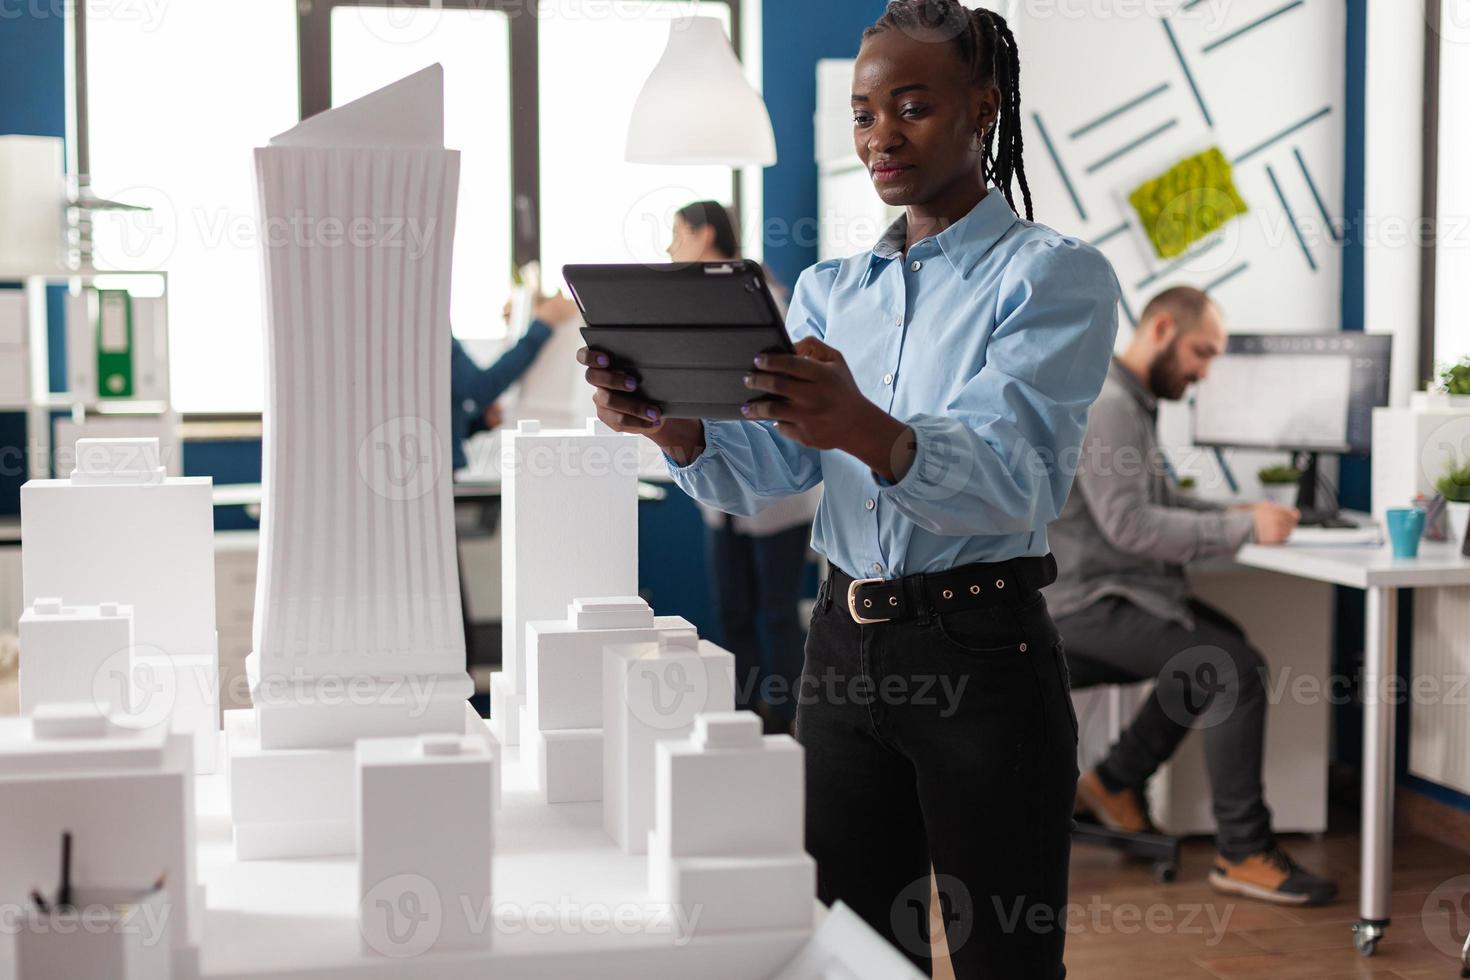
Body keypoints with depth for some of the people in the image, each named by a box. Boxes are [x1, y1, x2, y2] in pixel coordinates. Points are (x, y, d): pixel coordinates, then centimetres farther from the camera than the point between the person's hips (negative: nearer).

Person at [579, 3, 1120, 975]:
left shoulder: (1054, 274, -6)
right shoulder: (830, 290, 13)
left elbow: (1012, 477, -23)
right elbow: (760, 473, 0)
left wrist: (866, 432, -42)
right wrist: (671, 426, -21)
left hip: (982, 650, -5)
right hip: (845, 646, 6)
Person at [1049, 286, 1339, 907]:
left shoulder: (1130, 404, 16)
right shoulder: (1105, 404, -19)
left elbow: (1158, 501, 20)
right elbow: (1129, 525, -27)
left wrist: (1235, 515, 3)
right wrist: (1245, 529, -23)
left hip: (1104, 592, 11)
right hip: (1089, 603, -11)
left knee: (1223, 642, 20)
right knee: (1239, 670, -18)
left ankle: (1116, 781, 19)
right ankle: (1243, 853, -9)